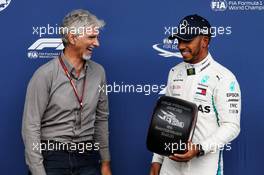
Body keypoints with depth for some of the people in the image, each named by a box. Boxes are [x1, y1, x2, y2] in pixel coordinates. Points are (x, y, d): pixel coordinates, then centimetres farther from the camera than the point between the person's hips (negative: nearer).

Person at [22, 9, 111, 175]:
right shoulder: (45, 75, -12)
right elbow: (31, 126, -12)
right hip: (52, 156, -3)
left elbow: (102, 119, 10)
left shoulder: (98, 72, 2)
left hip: (87, 157, 4)